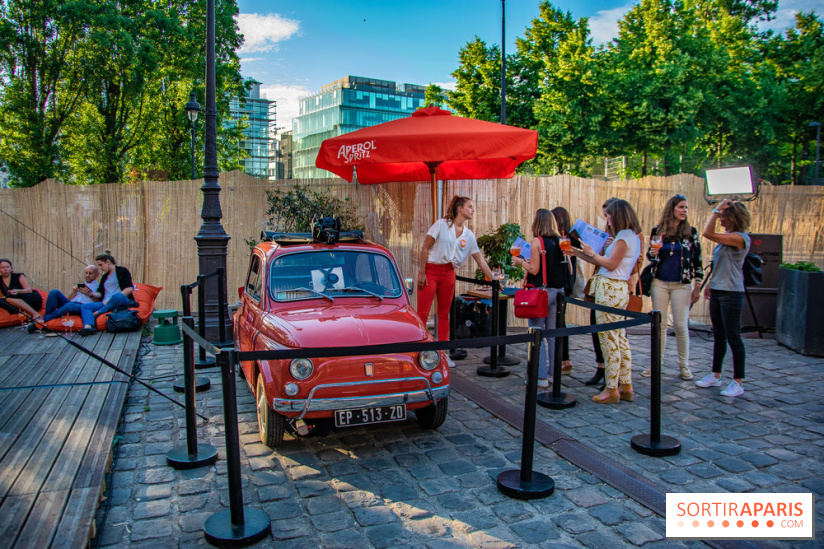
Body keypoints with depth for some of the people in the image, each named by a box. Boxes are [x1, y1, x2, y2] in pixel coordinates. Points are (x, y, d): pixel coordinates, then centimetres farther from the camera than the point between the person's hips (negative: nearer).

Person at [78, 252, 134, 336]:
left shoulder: (122, 271, 7)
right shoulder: (104, 277, 30)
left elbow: (129, 288, -7)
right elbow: (100, 293, 27)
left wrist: (111, 299, -14)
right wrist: (94, 294, 2)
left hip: (121, 301, -7)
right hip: (105, 303, 7)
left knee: (118, 296, -41)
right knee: (84, 306, -16)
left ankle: (97, 313, -31)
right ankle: (88, 326, -43)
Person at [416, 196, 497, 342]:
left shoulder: (469, 235, 9)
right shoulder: (442, 224, -4)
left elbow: (481, 261, 12)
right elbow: (425, 248, -5)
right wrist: (422, 273, -10)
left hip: (448, 274, 5)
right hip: (430, 270, -5)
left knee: (444, 314, 9)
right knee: (422, 313, -7)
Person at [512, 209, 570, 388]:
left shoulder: (537, 241, -10)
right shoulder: (560, 241, 7)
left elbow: (534, 270, -13)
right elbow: (568, 270, 12)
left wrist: (521, 262, 6)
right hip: (558, 291, 6)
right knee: (552, 335, 14)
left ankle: (541, 377, 1)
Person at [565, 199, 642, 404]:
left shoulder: (625, 236, -12)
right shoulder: (632, 237, 18)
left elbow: (611, 264, -16)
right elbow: (603, 263, 18)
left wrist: (592, 253, -3)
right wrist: (578, 253, 18)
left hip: (610, 288, -10)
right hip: (619, 289, 10)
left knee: (608, 338, -5)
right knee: (619, 337, 13)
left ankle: (612, 390, 1)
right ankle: (626, 387, 20)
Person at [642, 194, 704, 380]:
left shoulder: (691, 232, 0)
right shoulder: (657, 230, 3)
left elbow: (697, 261, 2)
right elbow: (650, 255, 12)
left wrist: (697, 287, -2)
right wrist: (653, 253, -12)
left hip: (682, 284, -1)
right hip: (659, 283, 1)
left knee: (681, 325, -1)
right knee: (659, 324, 6)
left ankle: (684, 365, 14)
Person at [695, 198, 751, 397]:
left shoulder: (740, 238, -16)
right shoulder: (725, 237, 12)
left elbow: (708, 233, -27)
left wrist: (717, 210, -19)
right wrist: (711, 284, 18)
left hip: (732, 293, -9)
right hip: (717, 291, 9)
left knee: (733, 337, -2)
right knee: (718, 336, 15)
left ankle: (738, 382, 6)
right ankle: (715, 375, 25)